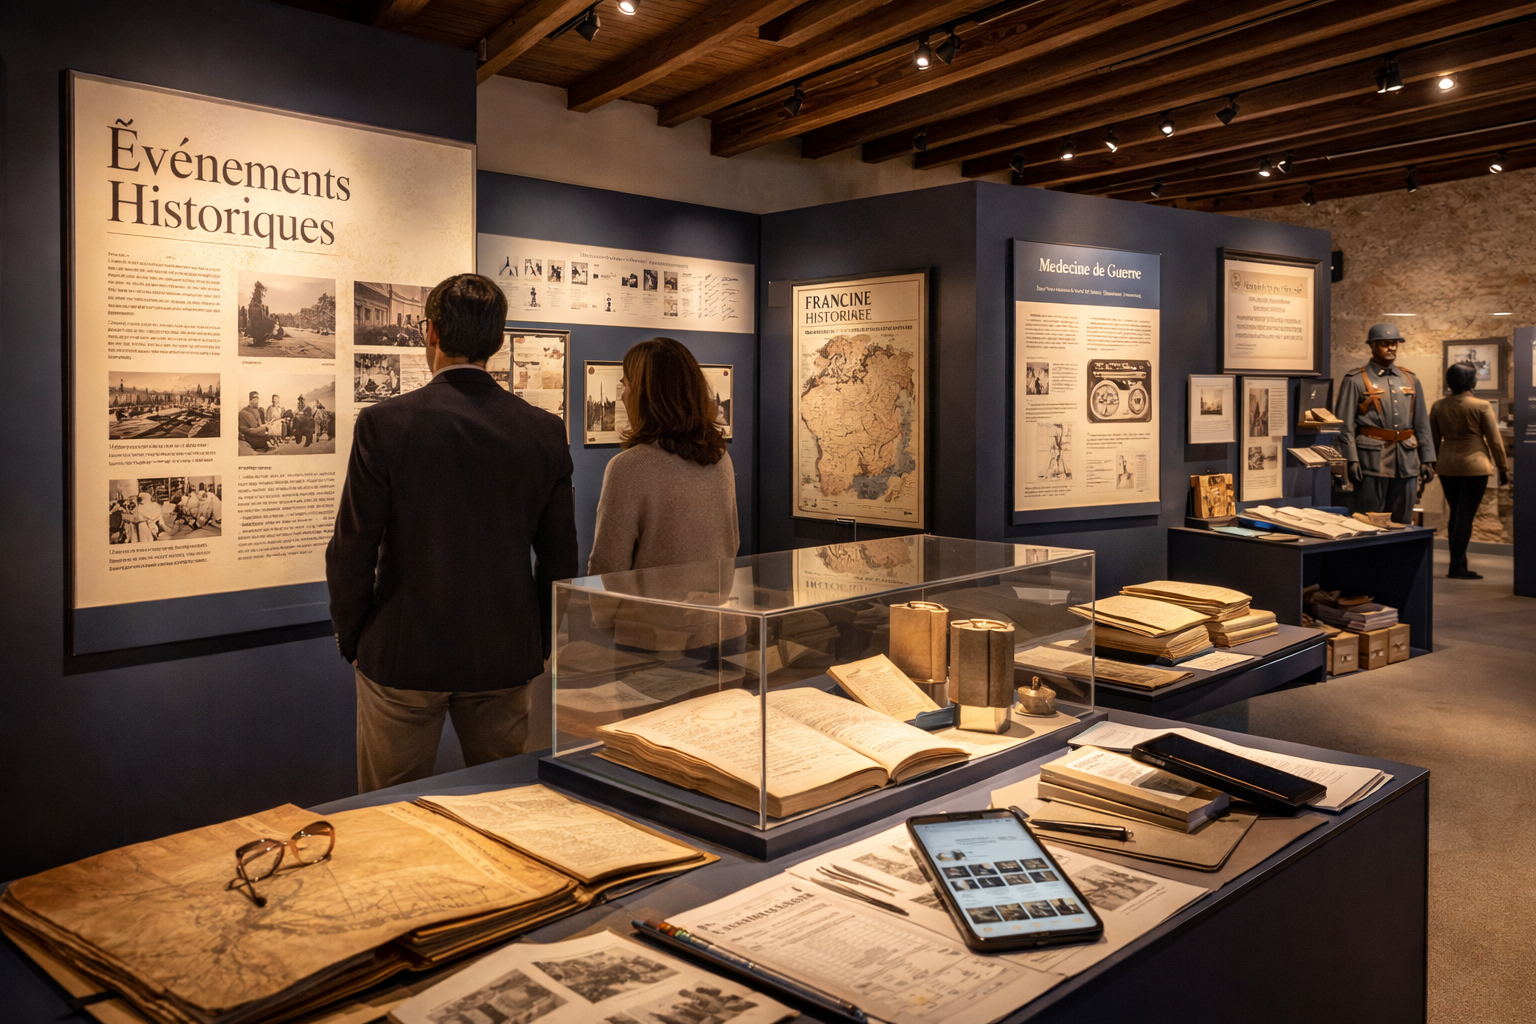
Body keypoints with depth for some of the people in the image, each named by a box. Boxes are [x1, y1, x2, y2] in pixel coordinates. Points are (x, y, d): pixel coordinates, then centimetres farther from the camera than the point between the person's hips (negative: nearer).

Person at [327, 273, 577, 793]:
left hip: (402, 657, -2)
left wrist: (352, 641, 8)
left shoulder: (383, 424, -12)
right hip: (506, 658, 3)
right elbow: (560, 558, 1)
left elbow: (352, 551, -8)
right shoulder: (544, 431, -4)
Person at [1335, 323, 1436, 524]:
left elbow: (1422, 424, 16)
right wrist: (1351, 460, -14)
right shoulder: (1355, 380, -1)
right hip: (1372, 460, -5)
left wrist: (1427, 459, 10)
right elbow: (1345, 424, -6)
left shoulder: (1410, 380, 14)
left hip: (1406, 461, 5)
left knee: (1402, 522, 10)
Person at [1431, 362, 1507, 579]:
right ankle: (1456, 568, -4)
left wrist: (1434, 464, 20)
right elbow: (1495, 440, -4)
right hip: (1474, 466, -4)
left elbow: (1433, 440, 10)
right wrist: (1503, 468, 5)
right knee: (1466, 515, -3)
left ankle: (1459, 564, 20)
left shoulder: (1438, 406, 3)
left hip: (1447, 466, 4)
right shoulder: (1482, 406, -8)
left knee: (1456, 514, 14)